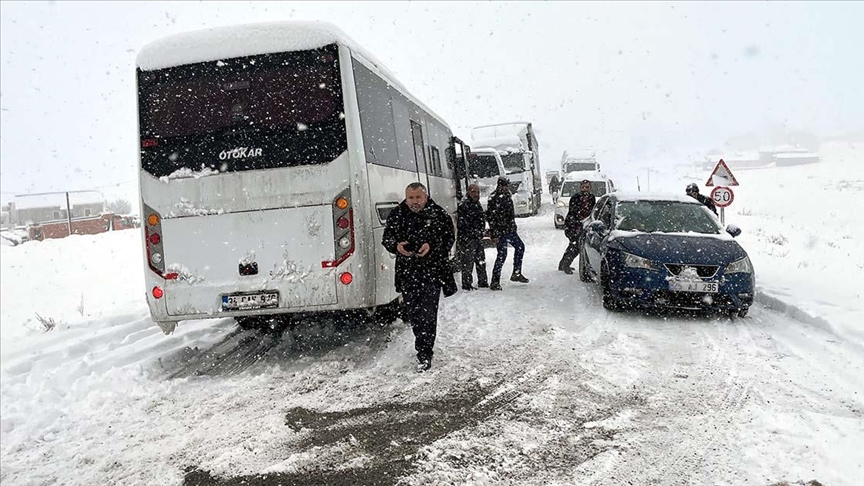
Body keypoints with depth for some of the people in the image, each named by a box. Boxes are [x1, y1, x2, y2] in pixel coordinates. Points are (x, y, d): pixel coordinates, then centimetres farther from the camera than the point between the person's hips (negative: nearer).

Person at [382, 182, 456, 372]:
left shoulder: (439, 214, -2)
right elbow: (386, 238, 9)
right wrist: (396, 246, -13)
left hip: (432, 271, -3)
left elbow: (449, 239, -2)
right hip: (407, 272, 3)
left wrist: (432, 246, -19)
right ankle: (424, 344, 36)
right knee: (412, 311, 11)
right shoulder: (396, 215, 5)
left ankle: (424, 355, 1)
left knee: (427, 313, -8)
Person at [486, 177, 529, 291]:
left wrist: (513, 226, 20)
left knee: (520, 247, 15)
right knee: (502, 254, -10)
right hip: (500, 232, -9)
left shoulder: (507, 195, 11)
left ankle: (516, 274, 28)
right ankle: (495, 282, -3)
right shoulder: (494, 198, -16)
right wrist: (494, 234, -20)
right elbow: (490, 217, -18)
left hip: (510, 230, 9)